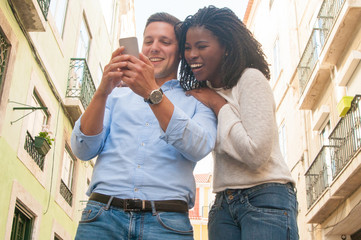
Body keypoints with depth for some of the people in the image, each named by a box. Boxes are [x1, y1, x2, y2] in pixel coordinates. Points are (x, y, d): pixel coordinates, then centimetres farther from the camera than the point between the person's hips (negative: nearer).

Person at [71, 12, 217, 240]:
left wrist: (153, 93, -16)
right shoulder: (117, 95, 18)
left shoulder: (197, 101, 12)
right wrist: (102, 92, -7)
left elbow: (199, 148, -8)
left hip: (166, 221, -1)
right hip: (104, 214, 2)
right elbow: (83, 150, 7)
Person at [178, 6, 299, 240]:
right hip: (223, 205, 6)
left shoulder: (251, 79, -8)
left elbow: (256, 154, -17)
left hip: (265, 200, -6)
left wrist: (219, 105, -10)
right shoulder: (204, 93, 15)